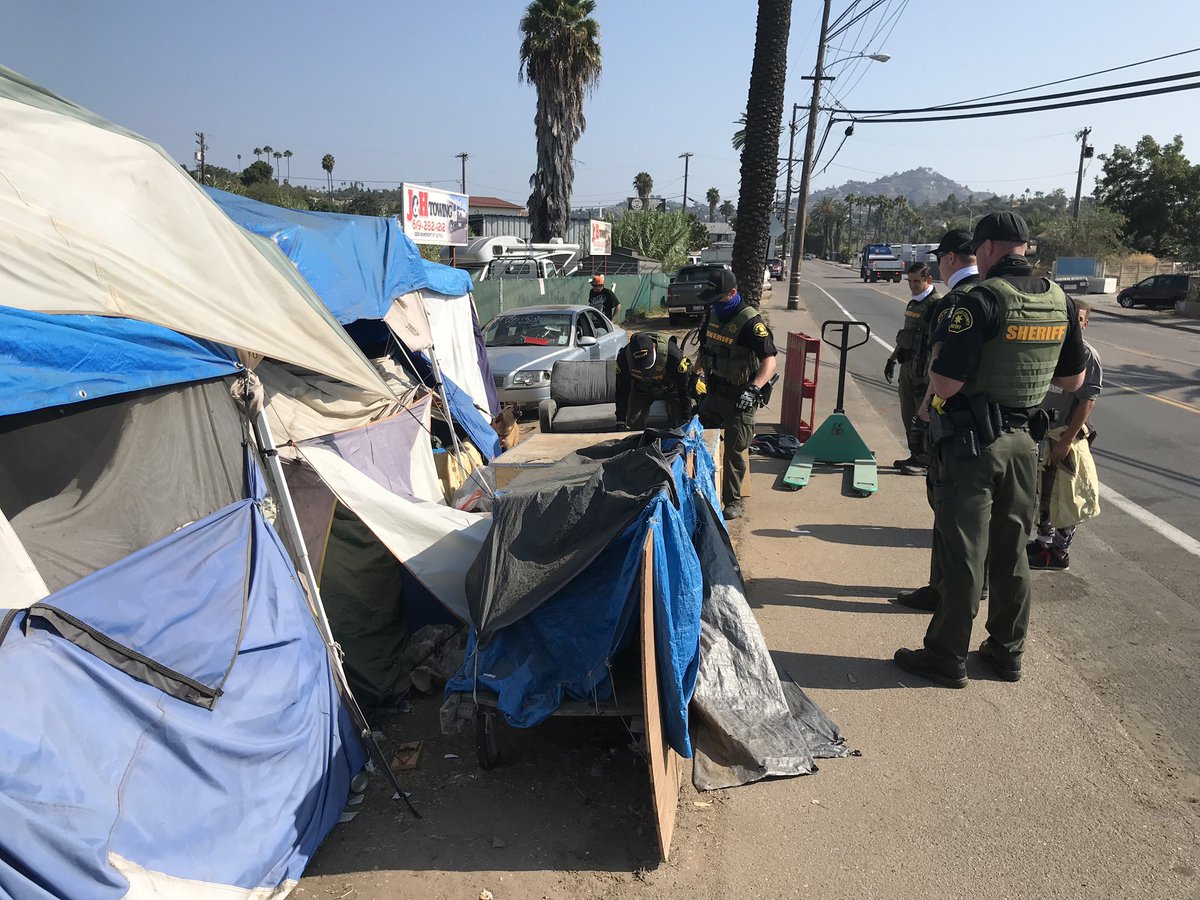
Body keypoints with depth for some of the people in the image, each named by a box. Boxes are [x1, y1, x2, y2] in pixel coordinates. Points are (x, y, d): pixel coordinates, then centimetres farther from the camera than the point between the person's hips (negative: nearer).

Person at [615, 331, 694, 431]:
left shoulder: (673, 353, -38)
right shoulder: (624, 356, -30)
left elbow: (685, 388, -26)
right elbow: (622, 391, -16)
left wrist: (685, 420, -23)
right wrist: (620, 422, -15)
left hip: (671, 388, -2)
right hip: (642, 389, 2)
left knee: (677, 426, -13)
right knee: (634, 424, -2)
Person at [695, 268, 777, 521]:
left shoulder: (750, 322, -20)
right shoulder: (712, 314, 3)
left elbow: (770, 361, -25)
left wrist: (754, 389, -37)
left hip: (739, 399, -7)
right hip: (713, 393, 8)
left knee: (735, 450, 1)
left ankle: (734, 500, 16)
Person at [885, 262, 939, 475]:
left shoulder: (936, 304, -12)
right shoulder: (913, 304, 16)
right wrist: (892, 359, 24)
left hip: (923, 370, -9)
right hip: (907, 365, 9)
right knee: (908, 415, 13)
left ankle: (926, 461, 1)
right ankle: (915, 455, 22)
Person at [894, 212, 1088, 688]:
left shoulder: (981, 300, -18)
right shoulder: (1060, 301, 4)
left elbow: (944, 384, -22)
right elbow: (1073, 380, 13)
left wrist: (937, 362, -1)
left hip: (973, 443, -6)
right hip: (1024, 441, 7)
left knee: (963, 554, 2)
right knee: (1011, 551, 17)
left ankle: (947, 657, 14)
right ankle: (1007, 652, 29)